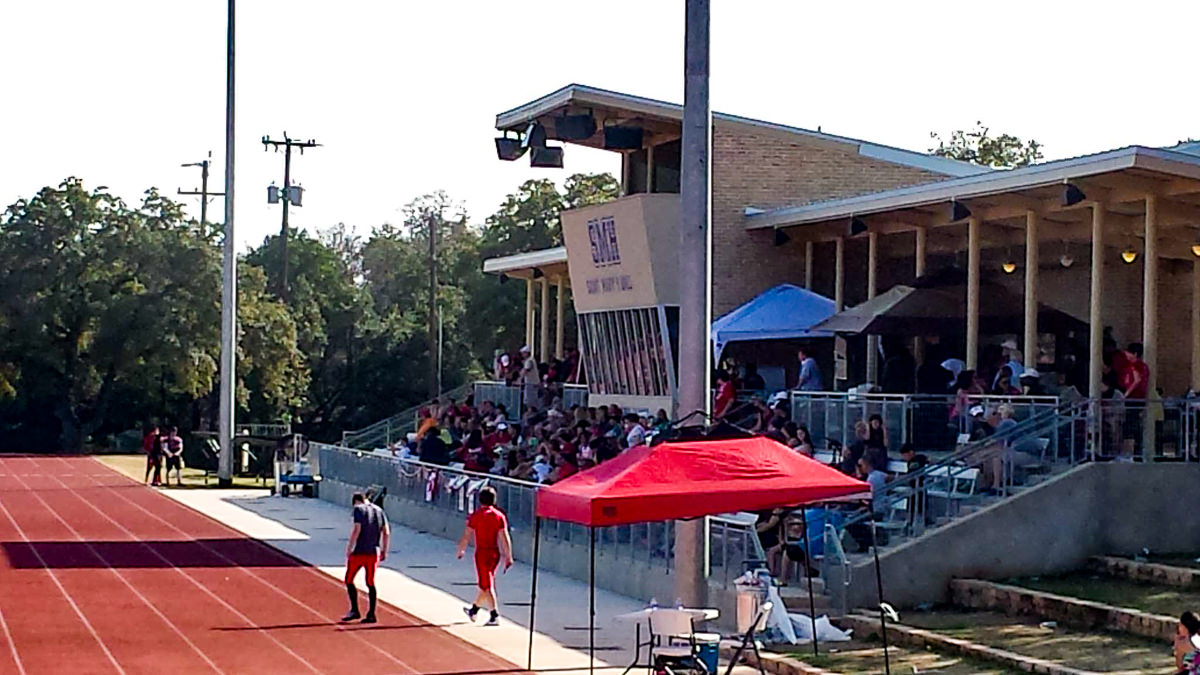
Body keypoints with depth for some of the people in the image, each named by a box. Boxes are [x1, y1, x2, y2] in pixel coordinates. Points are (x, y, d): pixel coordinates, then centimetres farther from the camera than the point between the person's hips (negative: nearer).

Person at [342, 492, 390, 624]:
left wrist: (349, 548, -12)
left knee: (349, 581, 9)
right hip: (374, 553, 5)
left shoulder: (358, 509, -5)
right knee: (370, 584, 11)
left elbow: (356, 529, -16)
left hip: (359, 552, -5)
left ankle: (354, 610, 1)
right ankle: (371, 614, 7)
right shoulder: (379, 510, 12)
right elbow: (386, 532, 9)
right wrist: (384, 551, 15)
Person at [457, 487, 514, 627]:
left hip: (482, 552, -5)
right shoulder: (499, 516, 0)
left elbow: (466, 536, -7)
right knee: (485, 584, 19)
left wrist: (460, 551, 8)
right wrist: (508, 557, 0)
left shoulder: (476, 516, -9)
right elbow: (505, 538, -3)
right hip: (495, 552, 5)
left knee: (487, 586, -3)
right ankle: (474, 610, 36)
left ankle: (495, 616, -11)